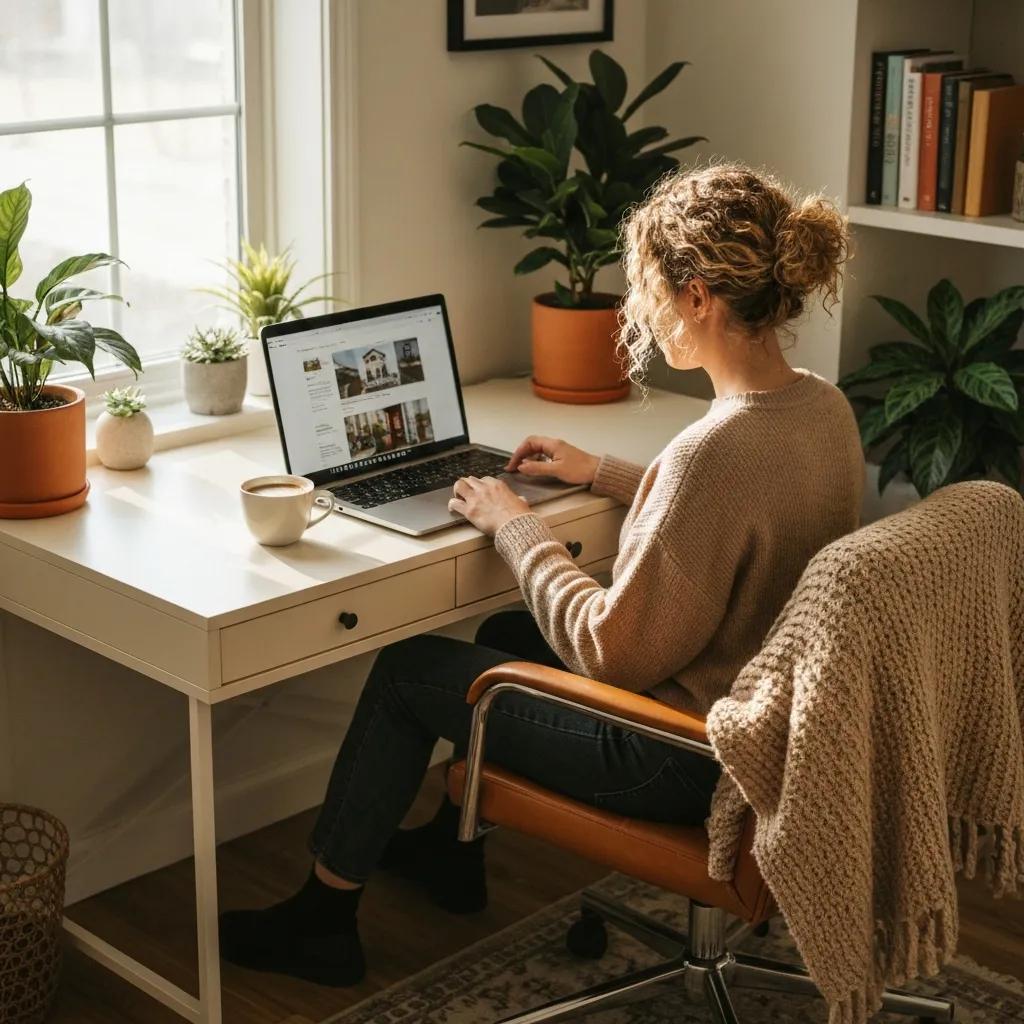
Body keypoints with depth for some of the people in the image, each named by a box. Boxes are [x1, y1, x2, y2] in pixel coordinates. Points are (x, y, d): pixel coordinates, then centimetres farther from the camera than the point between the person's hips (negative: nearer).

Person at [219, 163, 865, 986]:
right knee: (505, 634, 28)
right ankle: (452, 851, 48)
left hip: (681, 759, -9)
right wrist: (604, 474, 14)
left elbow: (612, 652, -26)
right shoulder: (824, 409, -5)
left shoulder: (717, 449, -33)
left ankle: (321, 919, 27)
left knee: (406, 669, 8)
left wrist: (516, 527, -14)